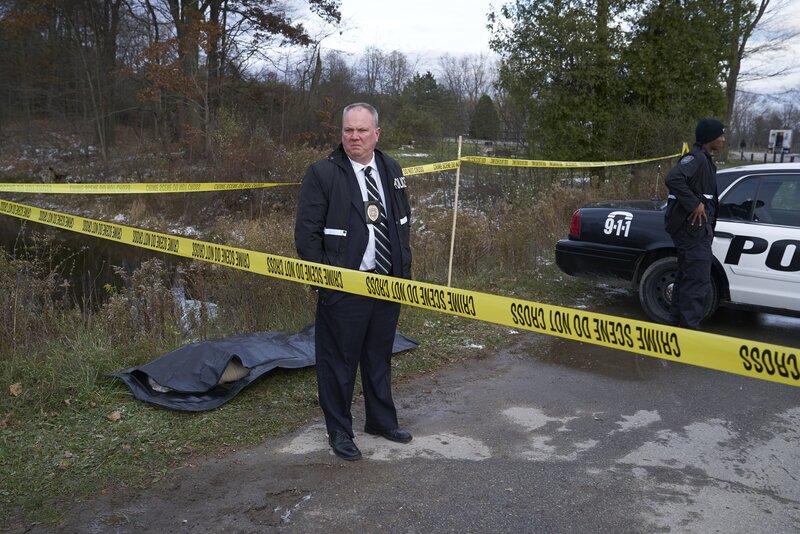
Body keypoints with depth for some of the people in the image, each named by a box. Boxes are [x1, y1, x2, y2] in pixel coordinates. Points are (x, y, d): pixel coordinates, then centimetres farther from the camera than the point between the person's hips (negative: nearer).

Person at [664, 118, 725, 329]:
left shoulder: (703, 158, 18)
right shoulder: (696, 157, -14)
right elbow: (673, 178, -30)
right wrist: (695, 204, -26)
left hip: (695, 226, 11)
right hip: (693, 226, -11)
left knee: (686, 277, 16)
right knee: (698, 281, -9)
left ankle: (677, 323, 24)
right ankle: (689, 328, -7)